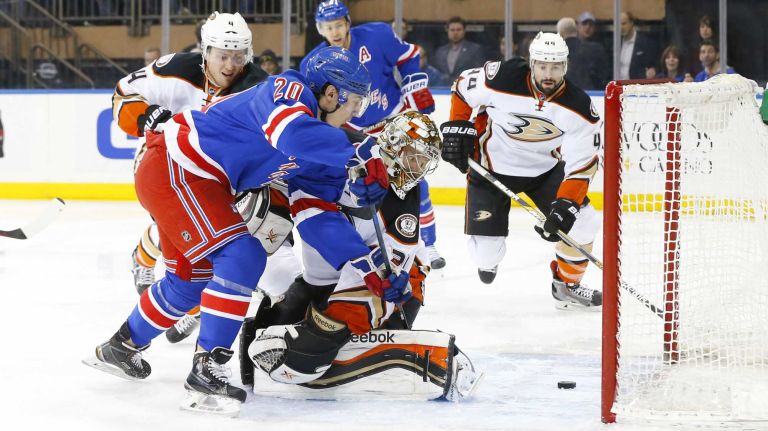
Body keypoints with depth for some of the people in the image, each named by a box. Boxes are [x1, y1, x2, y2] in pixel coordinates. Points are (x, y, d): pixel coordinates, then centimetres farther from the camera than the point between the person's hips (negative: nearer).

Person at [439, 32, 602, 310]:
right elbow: (463, 88, -5)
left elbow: (582, 163, -20)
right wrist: (458, 129, -9)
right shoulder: (501, 79, -26)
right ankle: (488, 256, 33)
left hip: (546, 169, 2)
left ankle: (566, 286, 10)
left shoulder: (579, 108, -20)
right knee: (486, 254, -8)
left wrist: (566, 204, -31)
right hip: (492, 168, -2)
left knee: (582, 222, -15)